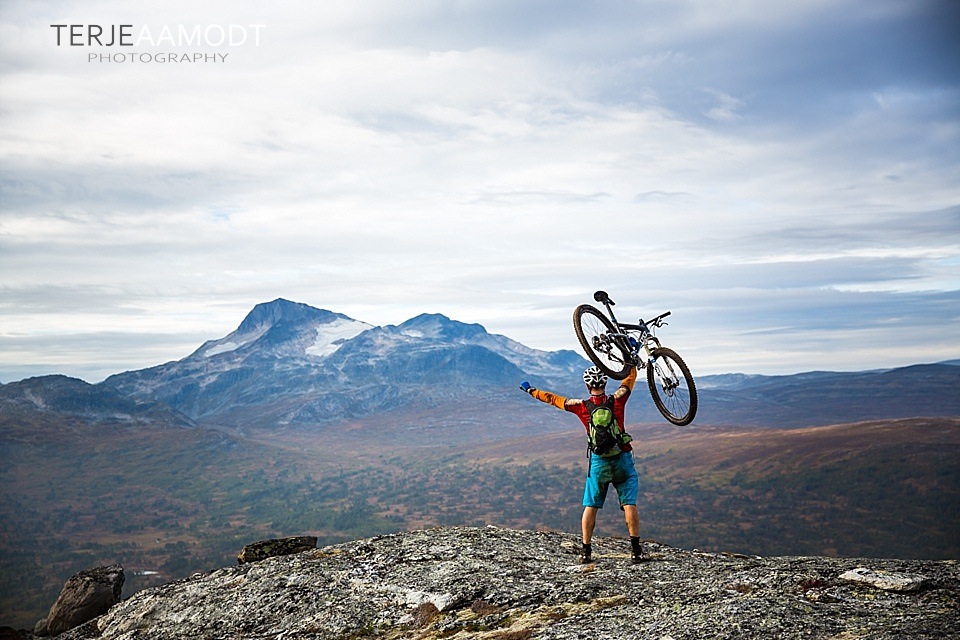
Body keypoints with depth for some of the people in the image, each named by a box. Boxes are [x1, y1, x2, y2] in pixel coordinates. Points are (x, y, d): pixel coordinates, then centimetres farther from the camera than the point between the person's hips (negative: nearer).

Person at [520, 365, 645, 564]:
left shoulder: (581, 406, -3)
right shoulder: (617, 400, -6)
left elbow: (552, 399, 9)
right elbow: (631, 377, 9)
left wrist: (531, 390, 23)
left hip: (598, 461, 1)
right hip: (622, 458, -1)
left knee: (590, 506, 9)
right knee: (629, 504, 1)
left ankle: (586, 551, 10)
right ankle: (636, 550, -4)